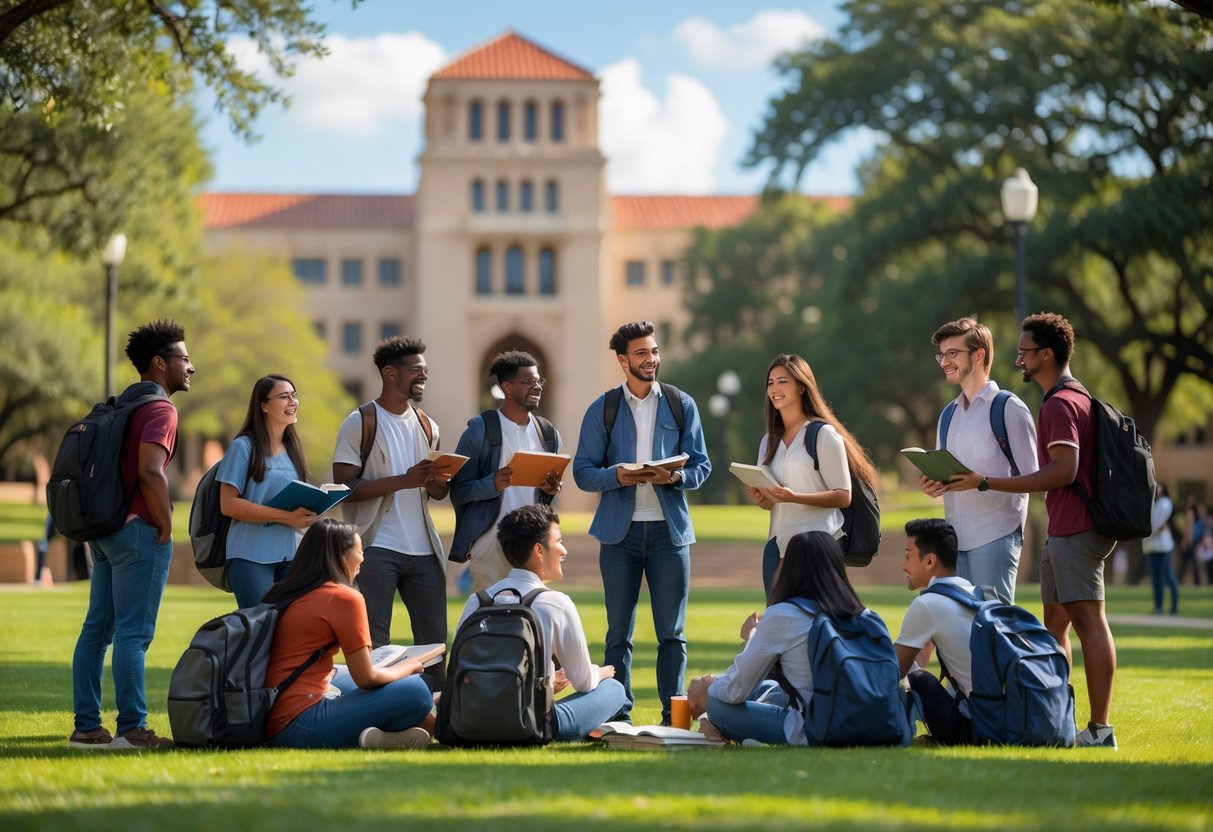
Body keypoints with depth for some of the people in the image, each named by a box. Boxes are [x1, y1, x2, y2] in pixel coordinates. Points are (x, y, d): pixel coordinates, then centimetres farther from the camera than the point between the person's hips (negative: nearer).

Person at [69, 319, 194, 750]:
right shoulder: (159, 410, -11)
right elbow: (150, 473, -24)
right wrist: (166, 527, -14)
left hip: (106, 528, 10)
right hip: (138, 532, -10)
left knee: (97, 628, 8)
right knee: (133, 631, -8)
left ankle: (86, 727, 10)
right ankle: (132, 728, -8)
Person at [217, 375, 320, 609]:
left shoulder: (292, 449, 16)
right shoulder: (244, 447, -4)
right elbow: (228, 504, -12)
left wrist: (307, 515, -1)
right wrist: (286, 517, -19)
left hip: (290, 554, 6)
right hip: (252, 554, -6)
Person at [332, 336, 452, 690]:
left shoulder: (426, 426, 15)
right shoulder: (360, 422, -3)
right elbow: (344, 488, -11)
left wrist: (440, 480, -3)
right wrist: (404, 480, -19)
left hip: (423, 549, 6)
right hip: (377, 550, -6)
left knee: (434, 640, 5)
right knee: (373, 643, -3)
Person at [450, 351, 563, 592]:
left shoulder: (548, 433, 12)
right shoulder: (480, 430, -3)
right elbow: (458, 492, -4)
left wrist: (551, 490, -2)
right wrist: (493, 484, -22)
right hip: (491, 544, -4)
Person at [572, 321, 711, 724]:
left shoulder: (682, 405, 7)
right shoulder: (602, 409, 5)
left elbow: (701, 465, 5)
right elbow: (583, 471, 2)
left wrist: (675, 476, -16)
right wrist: (617, 476, -18)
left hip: (669, 528, 0)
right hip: (620, 530, 0)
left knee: (671, 632, 1)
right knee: (619, 632, 4)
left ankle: (673, 716, 6)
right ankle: (618, 715, 9)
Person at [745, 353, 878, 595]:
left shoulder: (823, 434, -4)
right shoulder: (769, 441, 16)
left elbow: (843, 497, -10)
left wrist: (793, 497, -22)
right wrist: (760, 498, -2)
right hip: (778, 546, 6)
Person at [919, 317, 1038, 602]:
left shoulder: (1008, 408, -4)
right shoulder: (948, 415, 18)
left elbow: (1030, 477, -8)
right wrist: (931, 485, 0)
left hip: (996, 535, -7)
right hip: (956, 536, 7)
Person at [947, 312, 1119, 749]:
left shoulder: (1060, 404, -14)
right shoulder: (1075, 397, 19)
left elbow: (1063, 471, -23)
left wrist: (987, 483, -21)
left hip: (1074, 529, -11)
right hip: (1065, 528, 11)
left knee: (1088, 620, -11)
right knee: (1055, 623, 13)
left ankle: (1100, 729, -12)